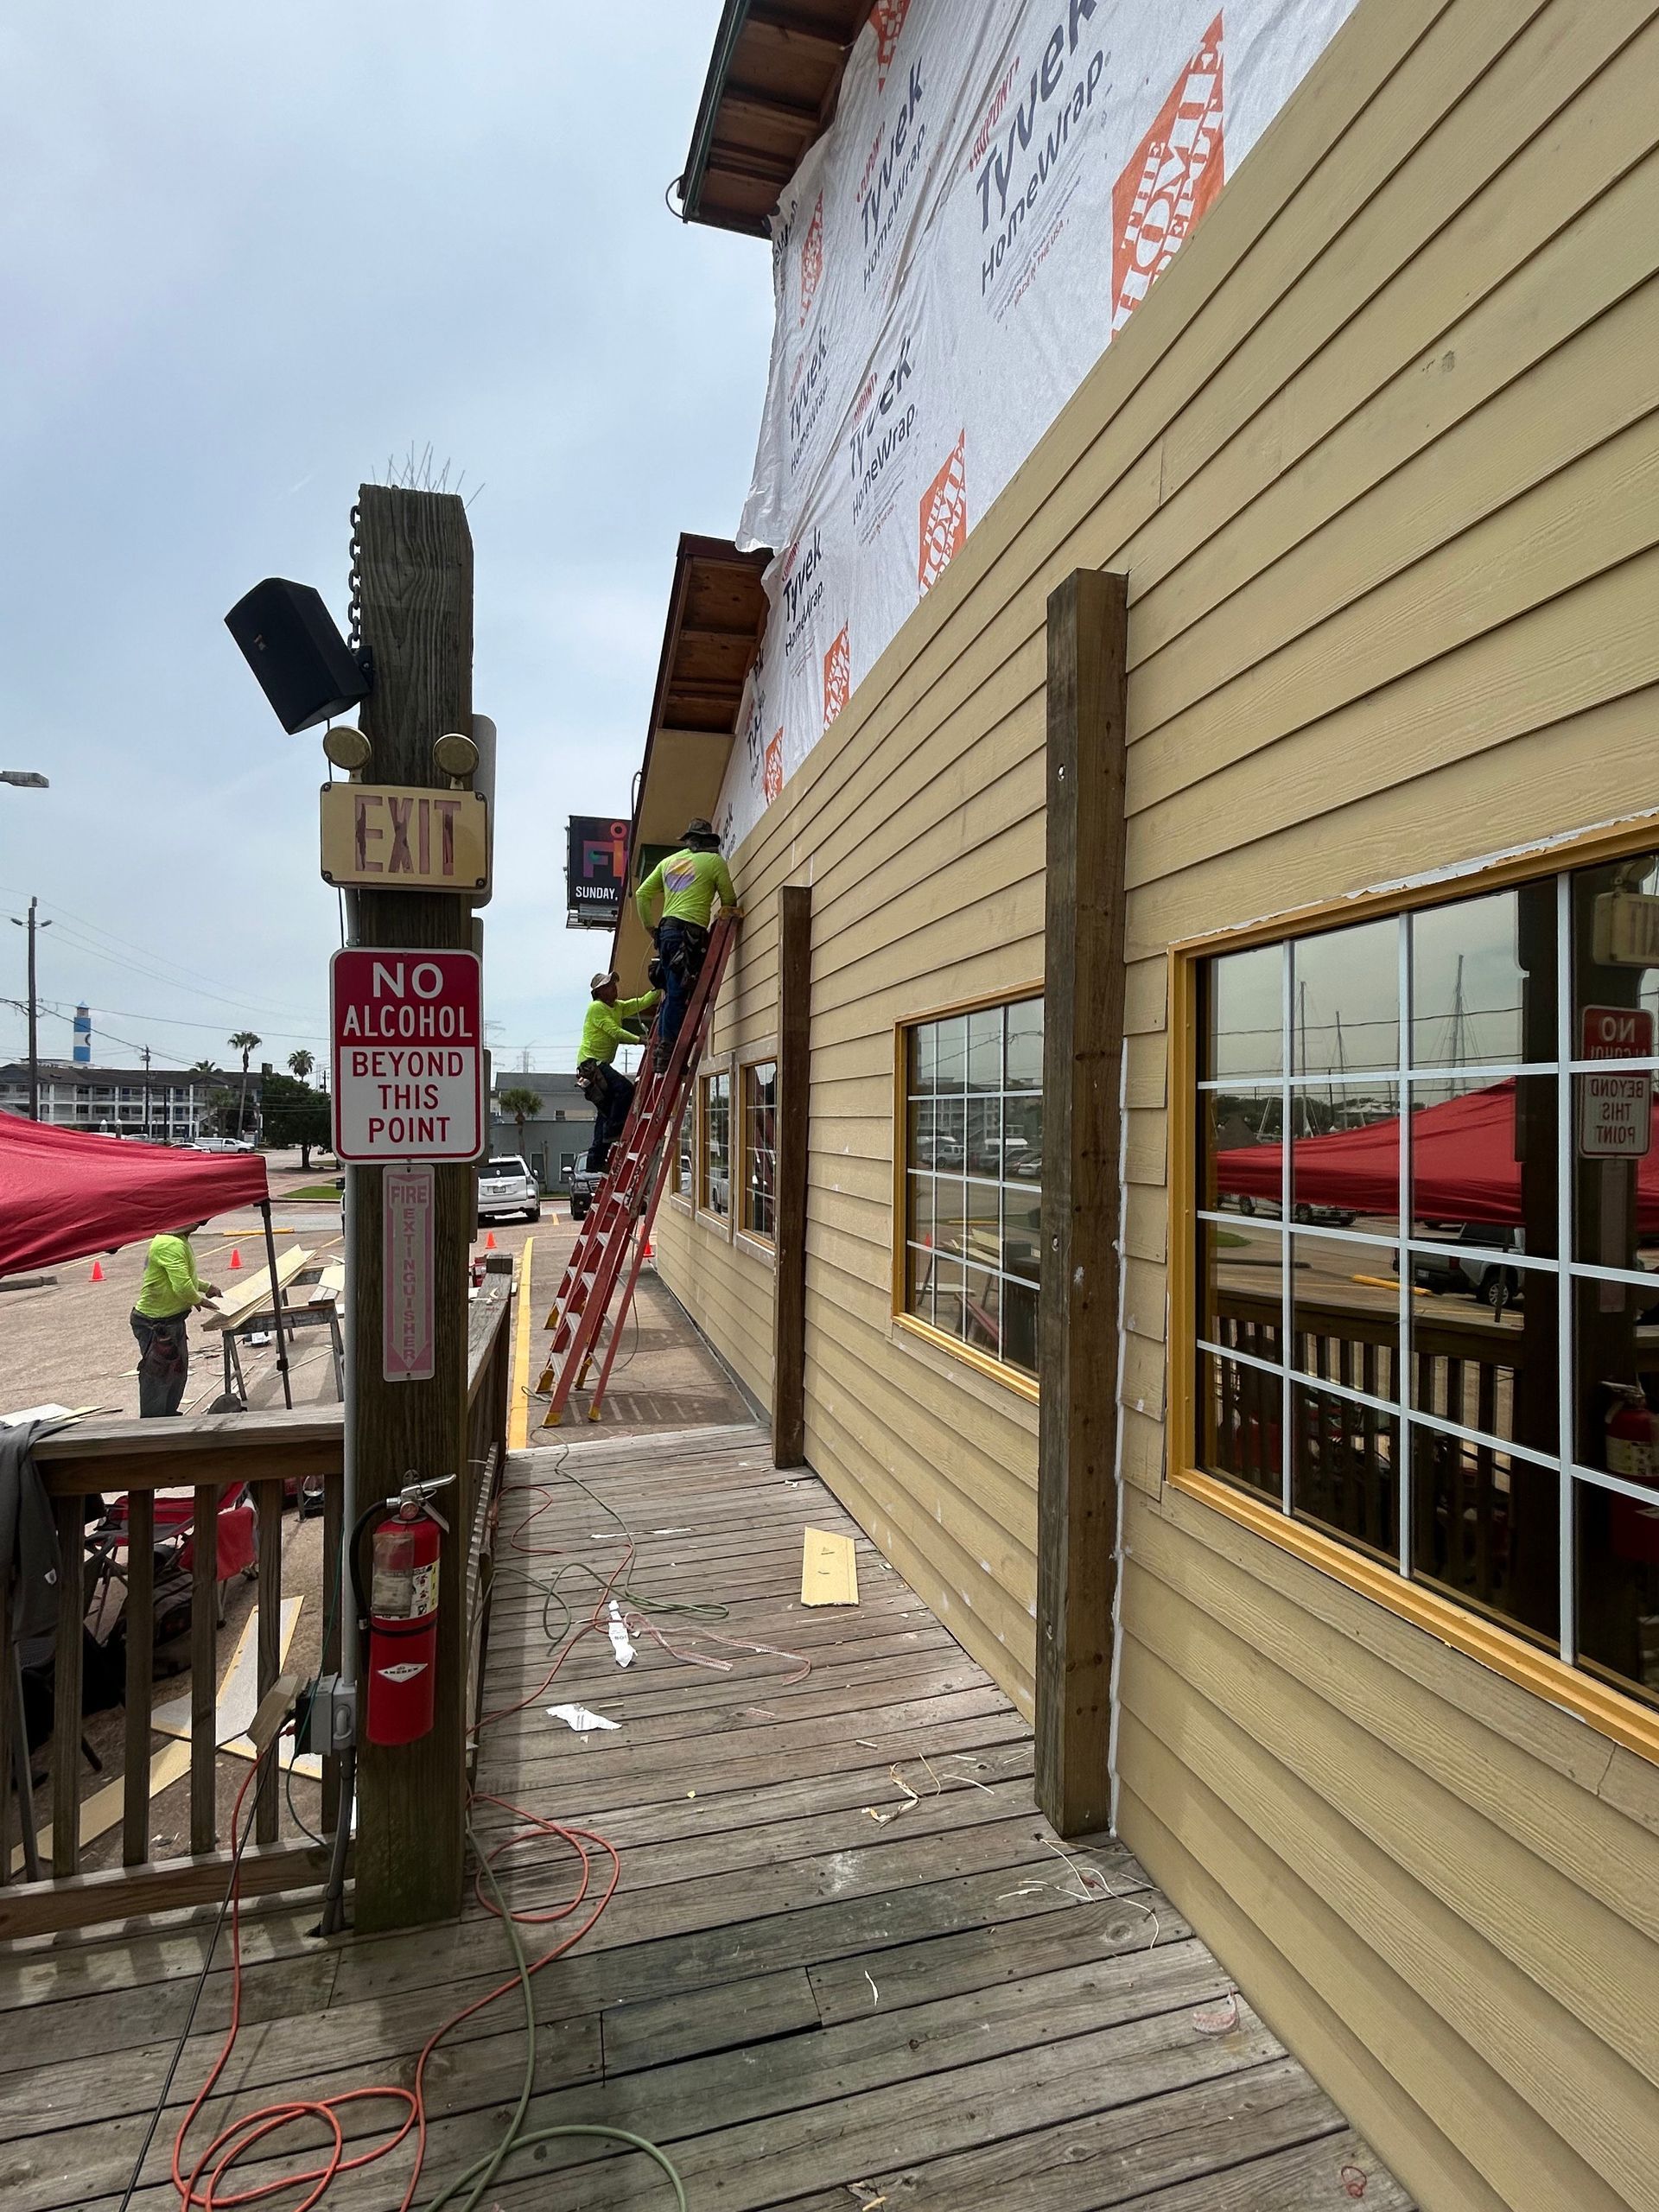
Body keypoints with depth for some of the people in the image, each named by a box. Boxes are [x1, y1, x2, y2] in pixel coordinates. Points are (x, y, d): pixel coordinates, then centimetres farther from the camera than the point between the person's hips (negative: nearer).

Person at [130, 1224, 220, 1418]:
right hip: (155, 1323, -11)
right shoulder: (170, 1245, -27)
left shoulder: (180, 1241, 8)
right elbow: (182, 1287, -32)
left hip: (173, 1319, 11)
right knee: (157, 1378, 0)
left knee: (178, 1371, 22)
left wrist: (207, 1286, 15)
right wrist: (198, 1300, -14)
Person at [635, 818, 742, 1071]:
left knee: (672, 995, 12)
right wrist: (732, 916, 28)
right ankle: (667, 1058, -13)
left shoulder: (670, 861, 21)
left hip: (666, 929, 7)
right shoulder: (714, 861, 4)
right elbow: (729, 900, 8)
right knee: (678, 996, -9)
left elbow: (642, 893, 19)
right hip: (689, 931, -7)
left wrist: (650, 926, 24)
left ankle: (662, 1053, 9)